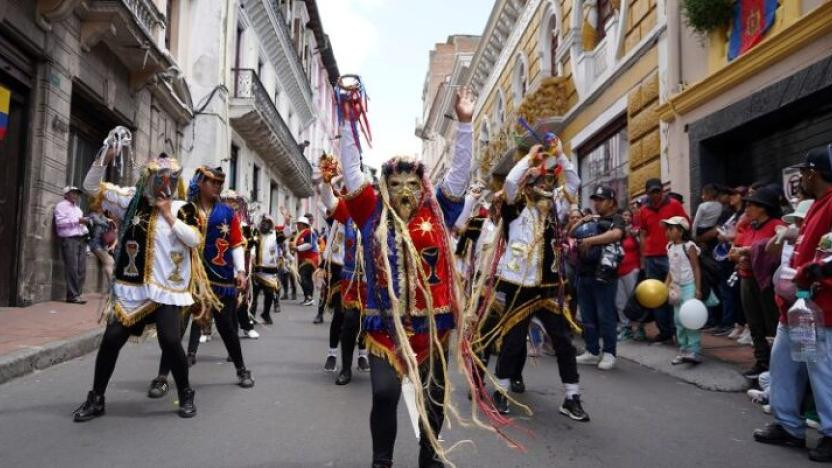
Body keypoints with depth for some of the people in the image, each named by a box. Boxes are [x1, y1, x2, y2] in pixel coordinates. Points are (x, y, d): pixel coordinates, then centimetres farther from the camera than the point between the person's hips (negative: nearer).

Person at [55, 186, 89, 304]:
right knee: (72, 269, -11)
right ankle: (73, 295, -9)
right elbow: (60, 222, -12)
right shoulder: (61, 206, 2)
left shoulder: (77, 208, 27)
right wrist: (77, 220, -15)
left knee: (81, 269, 3)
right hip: (69, 240, -8)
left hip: (81, 239, 8)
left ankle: (77, 294, 8)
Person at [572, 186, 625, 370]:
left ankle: (609, 353, 8)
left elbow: (616, 234, -23)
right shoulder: (592, 221, 20)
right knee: (587, 316, 11)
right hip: (584, 274, 7)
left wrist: (589, 240, -25)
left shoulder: (616, 219, 0)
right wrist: (581, 223, 6)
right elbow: (570, 235, 23)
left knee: (605, 316, -2)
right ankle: (592, 351, 20)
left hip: (604, 275, -7)